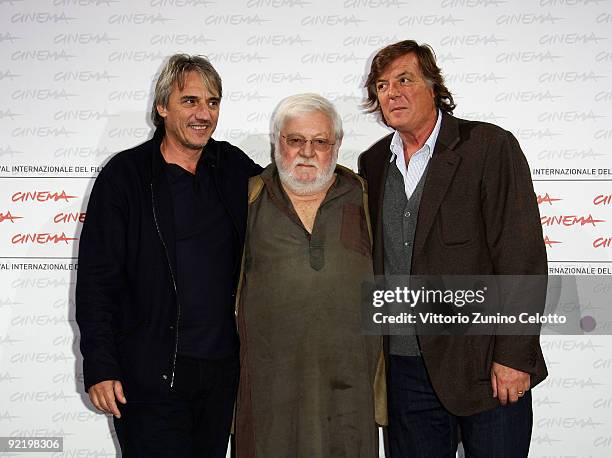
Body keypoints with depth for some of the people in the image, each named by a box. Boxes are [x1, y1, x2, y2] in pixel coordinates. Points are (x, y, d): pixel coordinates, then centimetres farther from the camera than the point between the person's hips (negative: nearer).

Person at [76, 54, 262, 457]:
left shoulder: (232, 167, 6)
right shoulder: (125, 175, -5)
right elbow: (96, 280, -7)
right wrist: (99, 367, -11)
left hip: (222, 367, 5)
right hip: (150, 374, -4)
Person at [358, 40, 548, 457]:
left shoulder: (490, 146, -7)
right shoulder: (373, 164, 9)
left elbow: (523, 256, -12)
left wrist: (513, 355, -15)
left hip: (486, 365, -4)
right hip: (404, 366, 5)